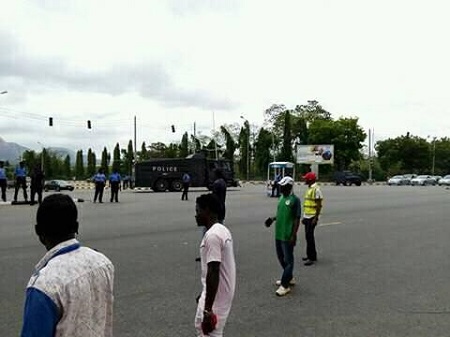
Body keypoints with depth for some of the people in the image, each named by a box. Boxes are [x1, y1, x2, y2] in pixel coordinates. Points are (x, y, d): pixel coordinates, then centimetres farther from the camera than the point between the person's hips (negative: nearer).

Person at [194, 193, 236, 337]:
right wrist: (204, 294, 25)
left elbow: (213, 273, -28)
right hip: (223, 290, 10)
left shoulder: (212, 235, -24)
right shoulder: (222, 230, 7)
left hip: (216, 295, -10)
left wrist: (208, 308, -26)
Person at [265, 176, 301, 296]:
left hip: (288, 236, -9)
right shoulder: (281, 197, 10)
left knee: (288, 259, 1)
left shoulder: (294, 200, -14)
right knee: (281, 257, 19)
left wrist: (294, 235, -17)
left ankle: (285, 285, 7)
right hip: (278, 234, 9)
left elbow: (297, 219, -15)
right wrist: (273, 218, 6)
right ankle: (289, 278, 35)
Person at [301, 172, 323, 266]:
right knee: (308, 236, 15)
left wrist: (316, 218, -21)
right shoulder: (309, 189, 14)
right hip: (307, 217, 9)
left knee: (309, 237, -8)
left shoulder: (316, 189, -14)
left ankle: (312, 258, -2)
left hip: (312, 217, -9)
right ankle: (310, 255, 25)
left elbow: (319, 205, -17)